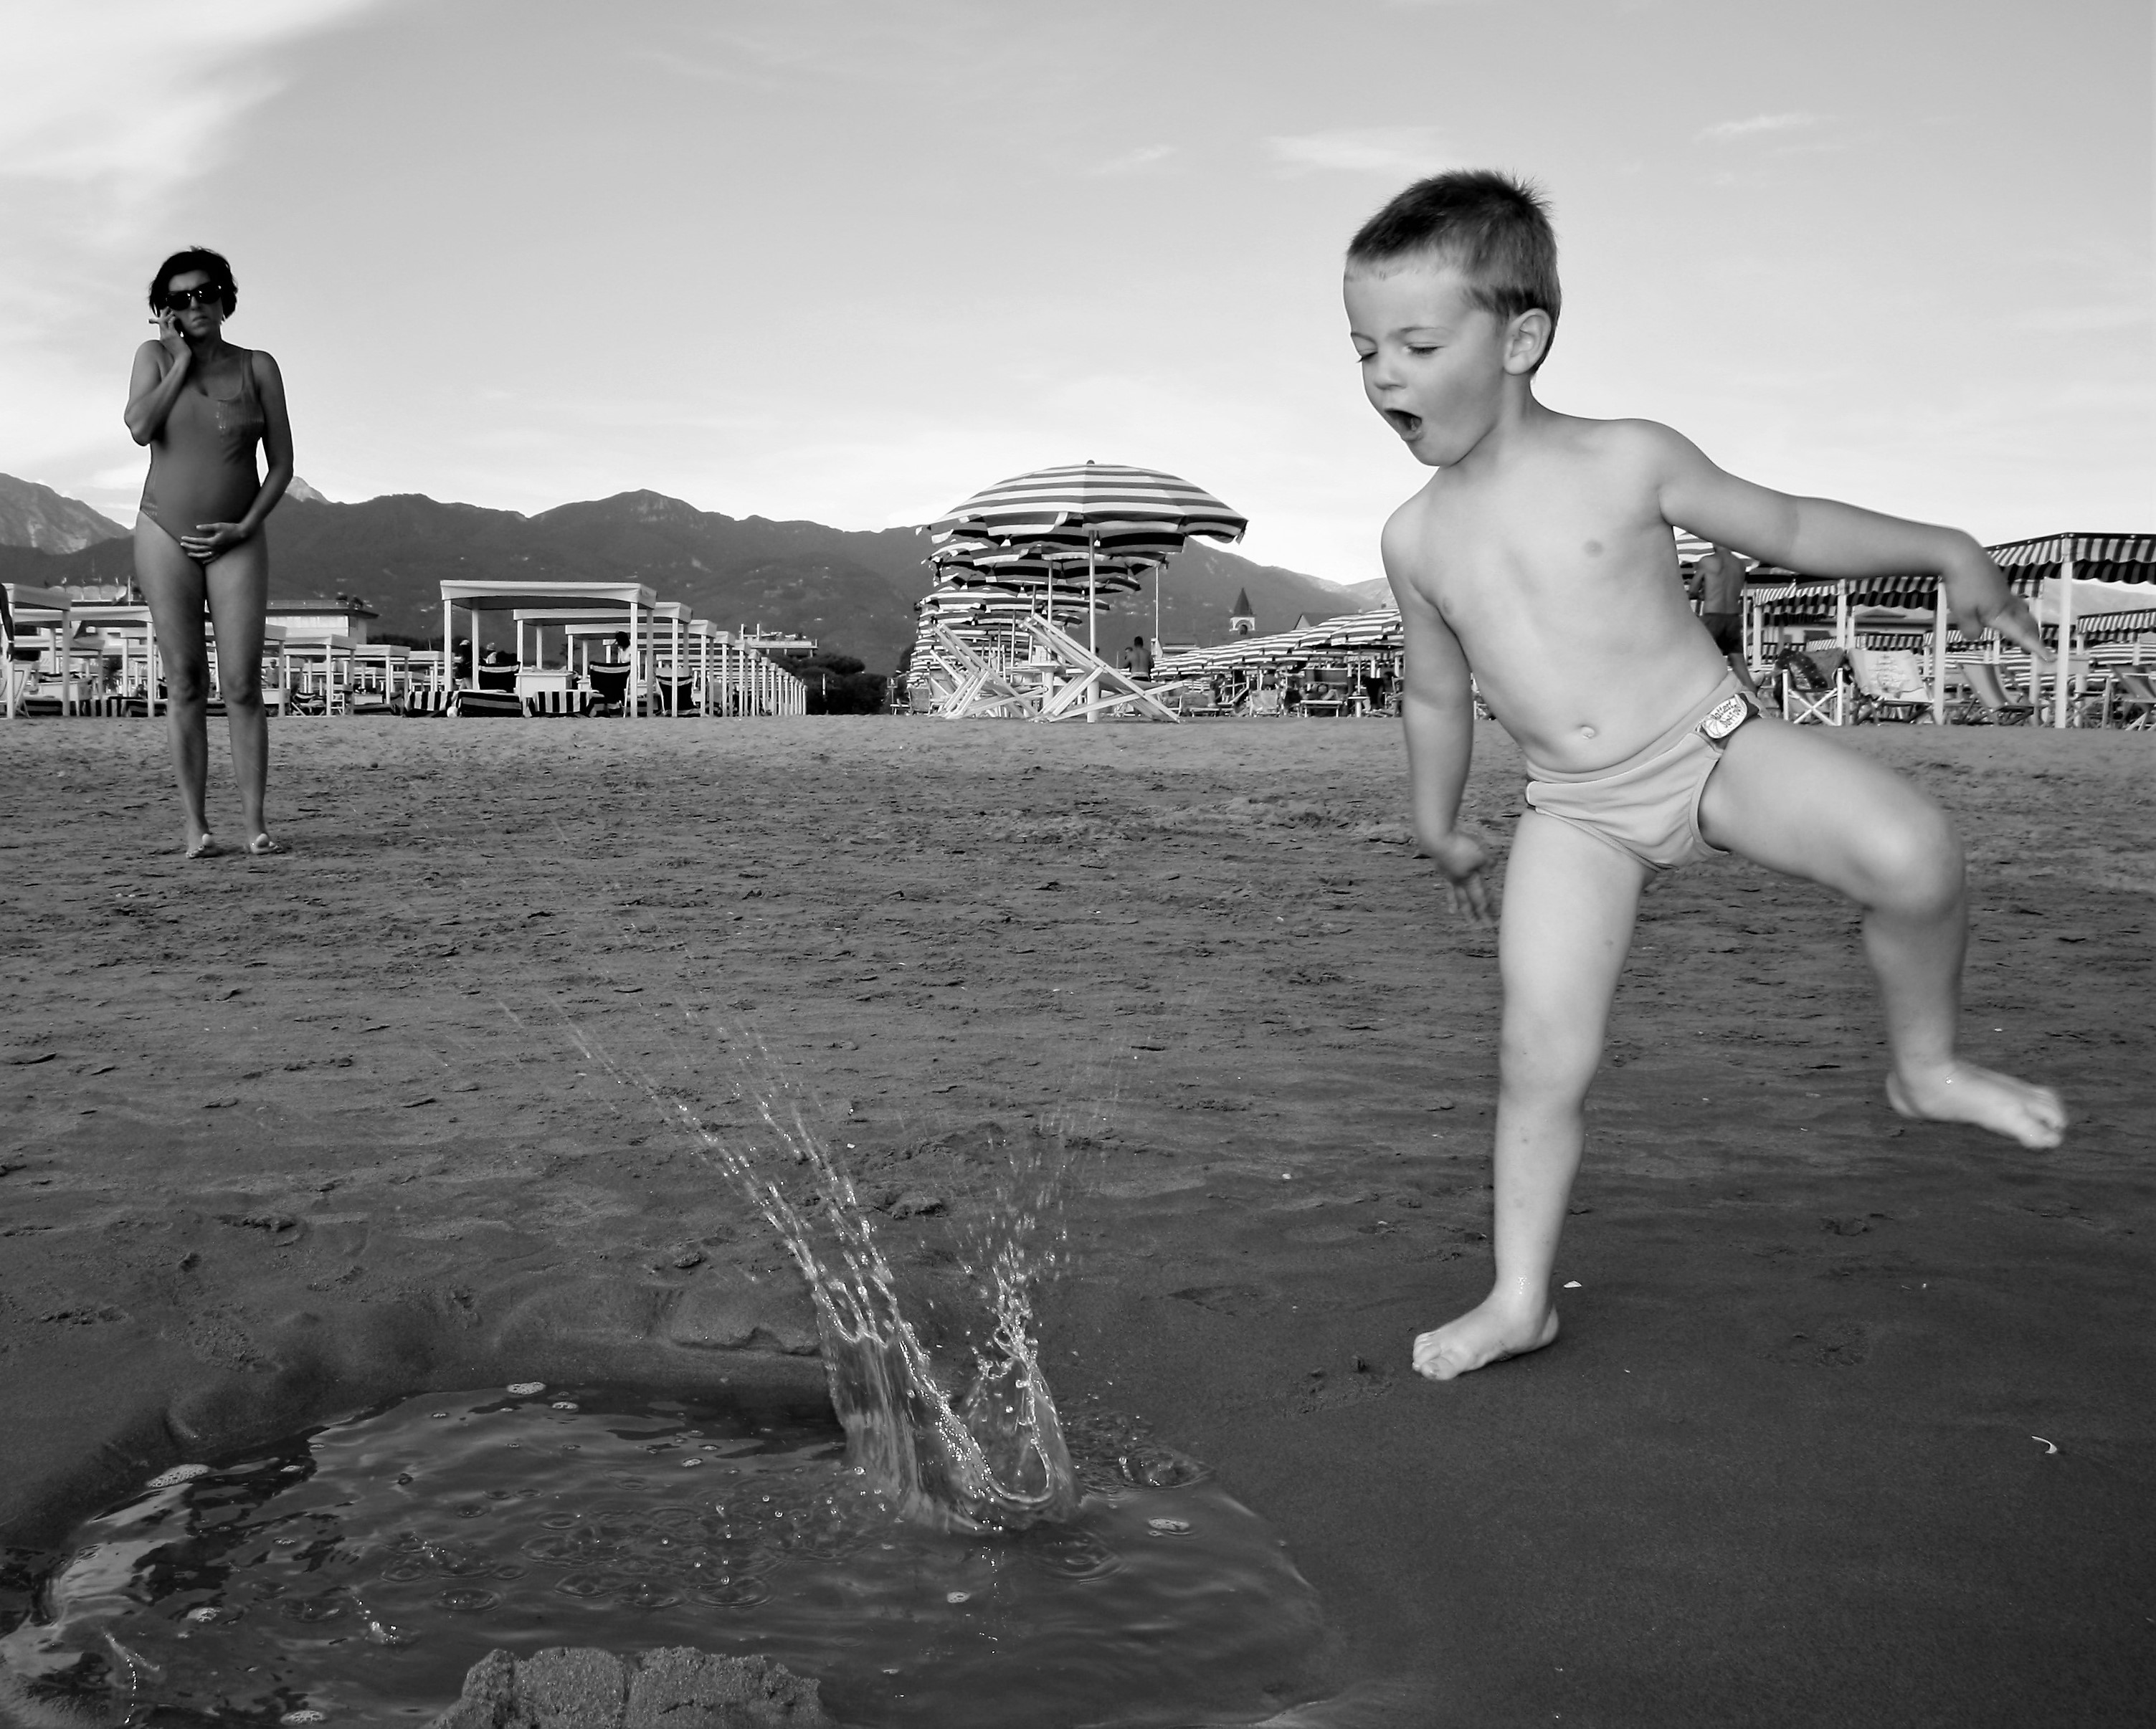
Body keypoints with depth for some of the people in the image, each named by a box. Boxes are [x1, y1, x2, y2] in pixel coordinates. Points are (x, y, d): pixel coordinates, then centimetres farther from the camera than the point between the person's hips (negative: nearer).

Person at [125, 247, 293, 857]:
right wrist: (183, 361, -7)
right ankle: (196, 825, 2)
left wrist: (245, 527, -6)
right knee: (185, 682, 0)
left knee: (242, 685, -7)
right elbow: (140, 427, -13)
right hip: (165, 535, 0)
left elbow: (282, 465, 4)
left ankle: (255, 823, -5)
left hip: (236, 541, 0)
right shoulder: (155, 356, 5)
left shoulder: (258, 368, 4)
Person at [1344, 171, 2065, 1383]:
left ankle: (1927, 1065, 2)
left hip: (1717, 742, -2)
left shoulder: (1628, 461, -7)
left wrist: (1947, 548, 6)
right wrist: (1441, 831, 26)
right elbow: (1439, 695, 17)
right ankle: (1522, 1301, 9)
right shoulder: (1418, 538, 2)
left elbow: (1784, 528, 8)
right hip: (1580, 815, 2)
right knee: (1541, 1058, -7)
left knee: (1914, 856, -26)